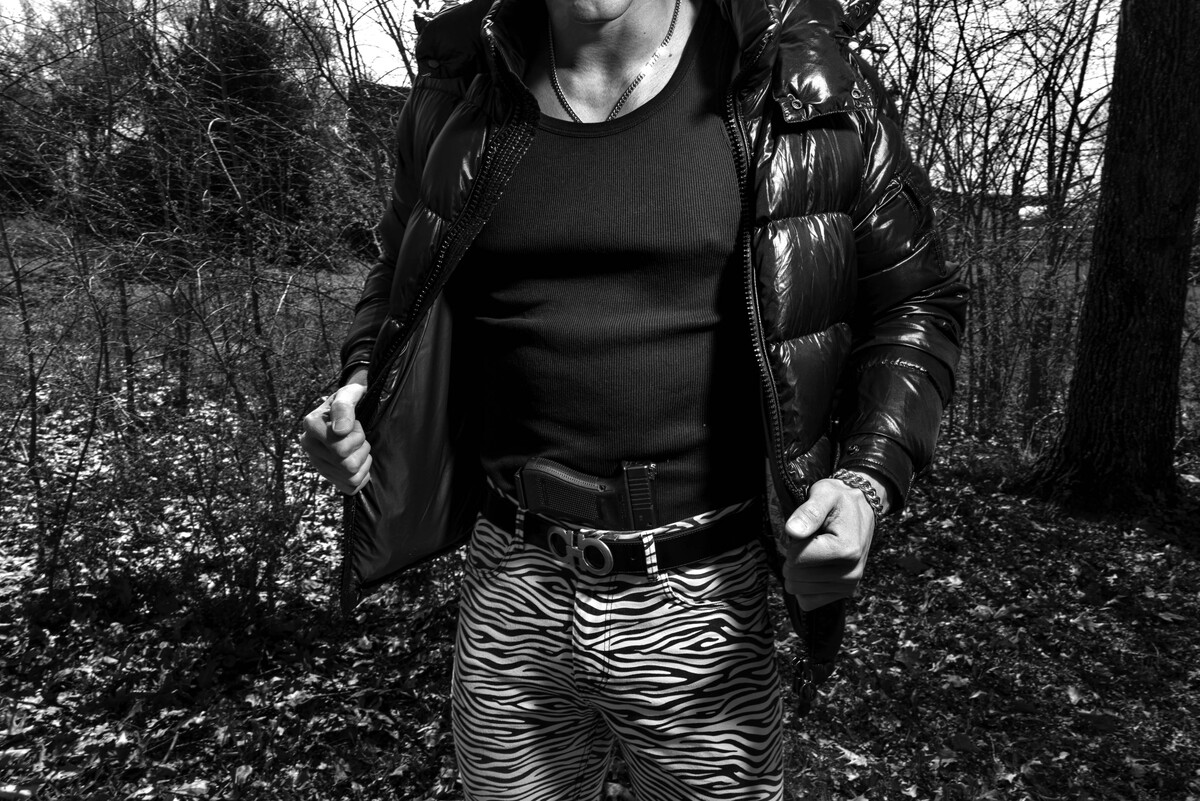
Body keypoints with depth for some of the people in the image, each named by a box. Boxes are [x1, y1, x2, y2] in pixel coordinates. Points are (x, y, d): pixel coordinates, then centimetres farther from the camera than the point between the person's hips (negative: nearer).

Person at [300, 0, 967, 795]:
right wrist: (363, 388, -2)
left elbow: (917, 302, 1)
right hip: (509, 598, 3)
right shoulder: (456, 94, 2)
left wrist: (868, 482, -14)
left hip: (703, 607, -2)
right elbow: (406, 279, 17)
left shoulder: (809, 82, -6)